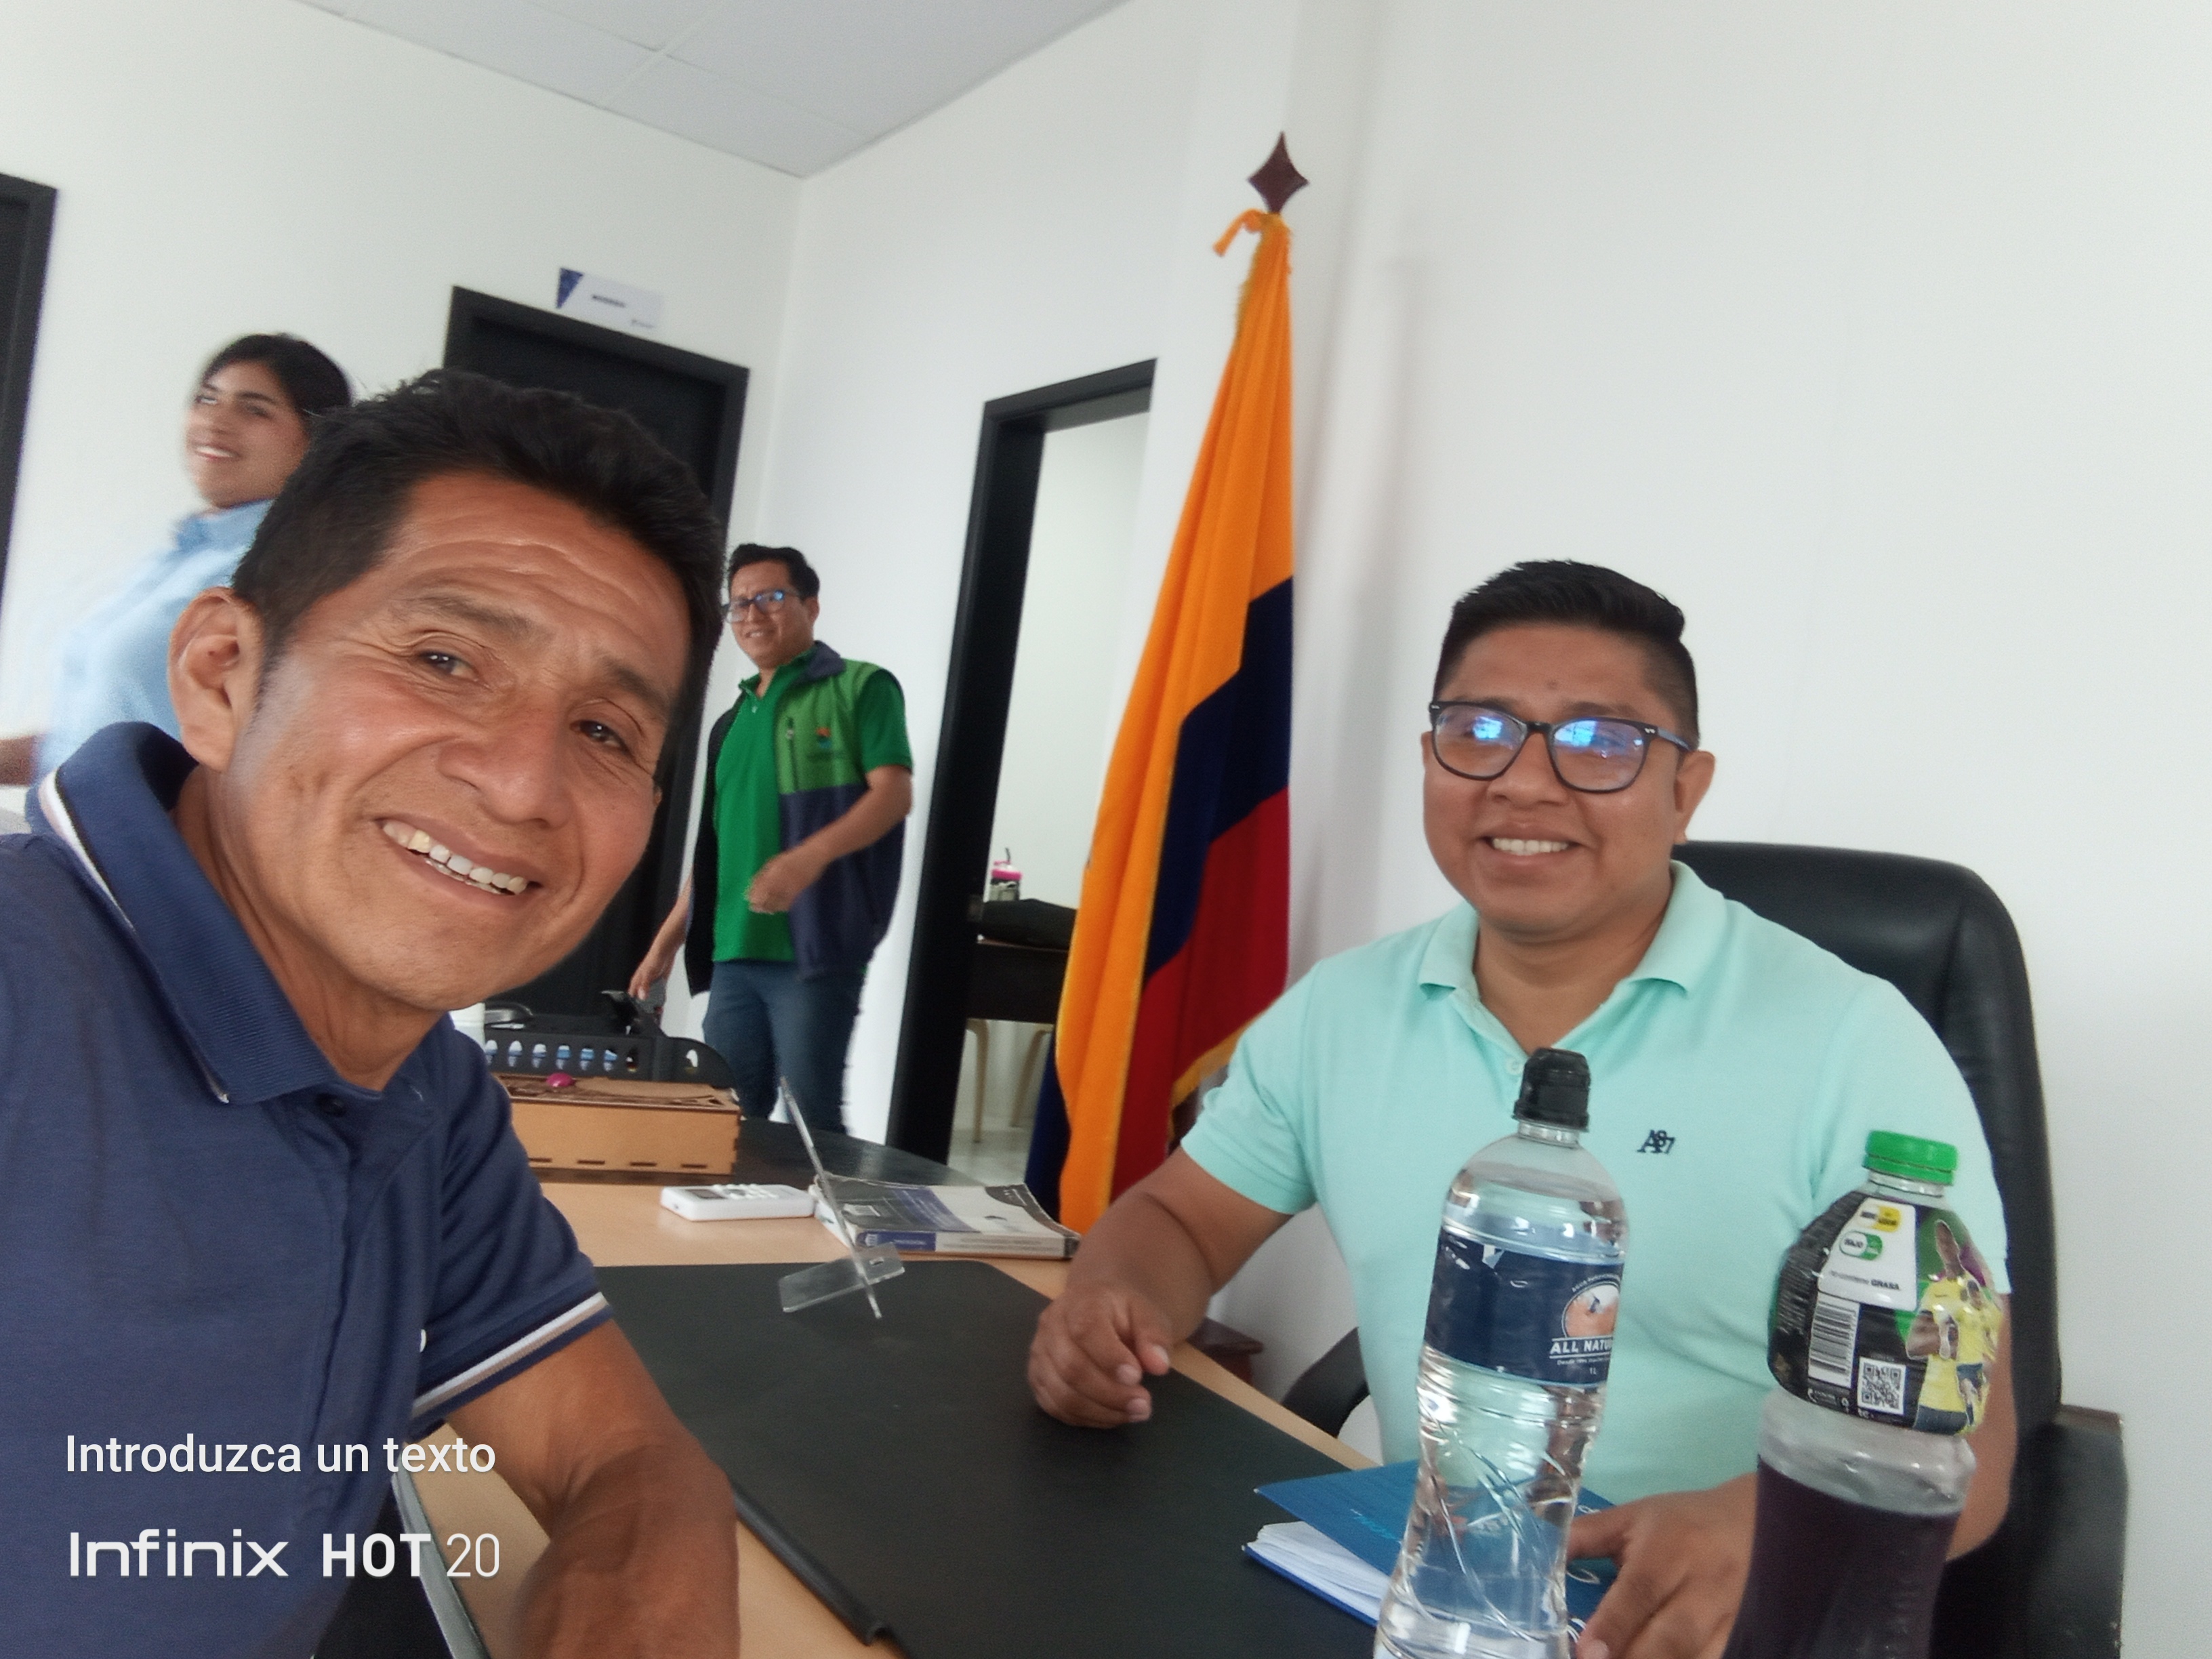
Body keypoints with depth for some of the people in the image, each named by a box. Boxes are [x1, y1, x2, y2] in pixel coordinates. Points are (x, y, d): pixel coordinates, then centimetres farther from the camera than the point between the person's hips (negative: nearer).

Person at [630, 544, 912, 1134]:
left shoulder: (860, 688, 1)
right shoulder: (732, 722, 21)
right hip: (733, 950, 7)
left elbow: (894, 793, -10)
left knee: (811, 1117, -5)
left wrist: (810, 856, -26)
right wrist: (665, 943, 19)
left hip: (816, 945, -7)